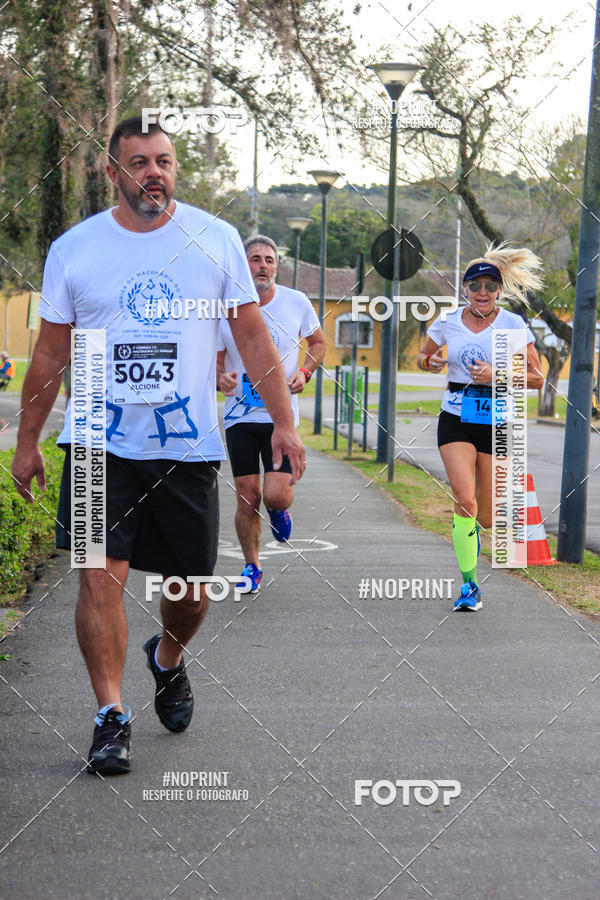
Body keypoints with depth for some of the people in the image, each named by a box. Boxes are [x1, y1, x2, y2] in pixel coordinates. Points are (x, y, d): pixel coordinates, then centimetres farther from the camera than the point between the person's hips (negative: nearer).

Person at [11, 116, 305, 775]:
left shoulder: (215, 239, 2)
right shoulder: (73, 249, 2)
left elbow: (252, 336, 5)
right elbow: (50, 354, 9)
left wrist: (284, 422, -1)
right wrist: (26, 442, 10)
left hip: (188, 443, 1)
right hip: (100, 441, 0)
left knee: (191, 585, 7)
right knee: (101, 574, -11)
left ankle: (167, 659, 40)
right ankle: (111, 716, 1)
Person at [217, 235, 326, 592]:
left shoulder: (297, 303, -3)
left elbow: (318, 342, 14)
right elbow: (214, 362, 8)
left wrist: (304, 372, -4)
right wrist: (220, 378, -16)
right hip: (240, 415, 1)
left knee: (276, 495, -14)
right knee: (247, 498, 2)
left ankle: (279, 508, 25)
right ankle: (252, 566, 23)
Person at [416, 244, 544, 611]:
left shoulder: (513, 325, -3)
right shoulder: (448, 323, 2)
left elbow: (537, 377, -2)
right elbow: (423, 356, 19)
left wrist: (497, 375, -17)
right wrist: (431, 362, -5)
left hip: (497, 423, 0)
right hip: (456, 420, 0)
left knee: (487, 518, 3)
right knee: (465, 500, -19)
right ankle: (470, 584, -7)